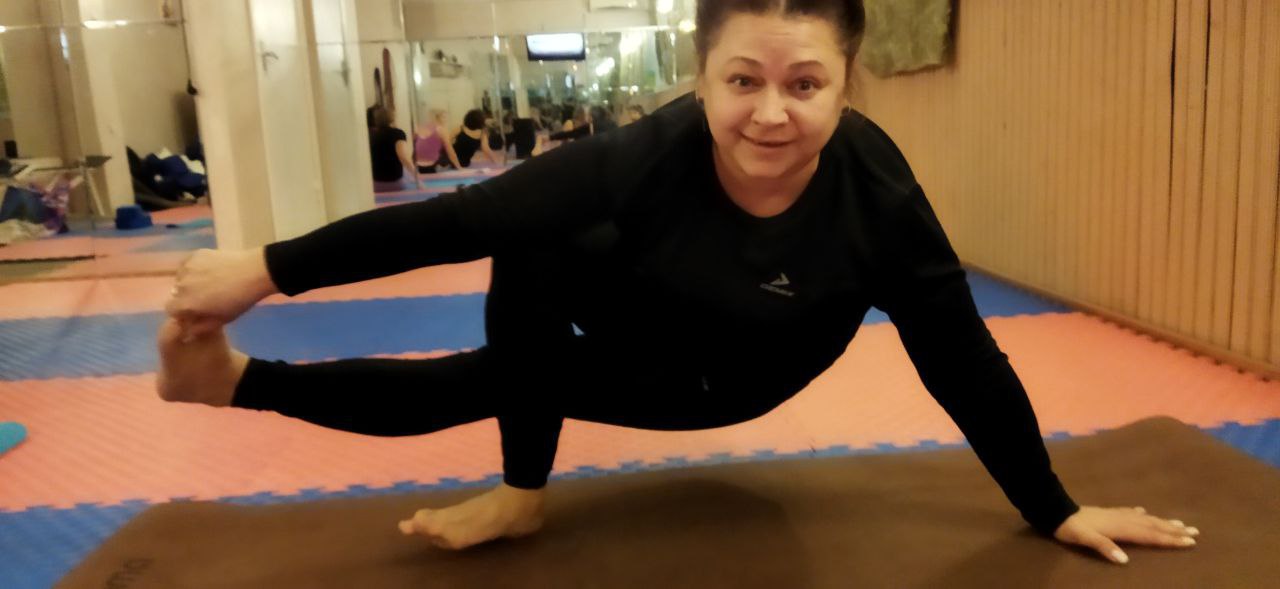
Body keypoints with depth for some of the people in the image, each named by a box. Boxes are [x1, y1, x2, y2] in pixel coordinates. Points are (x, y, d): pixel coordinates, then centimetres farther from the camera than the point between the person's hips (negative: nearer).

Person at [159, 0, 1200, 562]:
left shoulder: (876, 194, -34)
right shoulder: (649, 160, -37)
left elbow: (963, 362, -22)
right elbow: (460, 218, -32)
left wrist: (1056, 511, -11)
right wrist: (266, 269, -26)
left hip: (721, 385, 1)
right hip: (635, 332, -1)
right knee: (529, 247, -26)